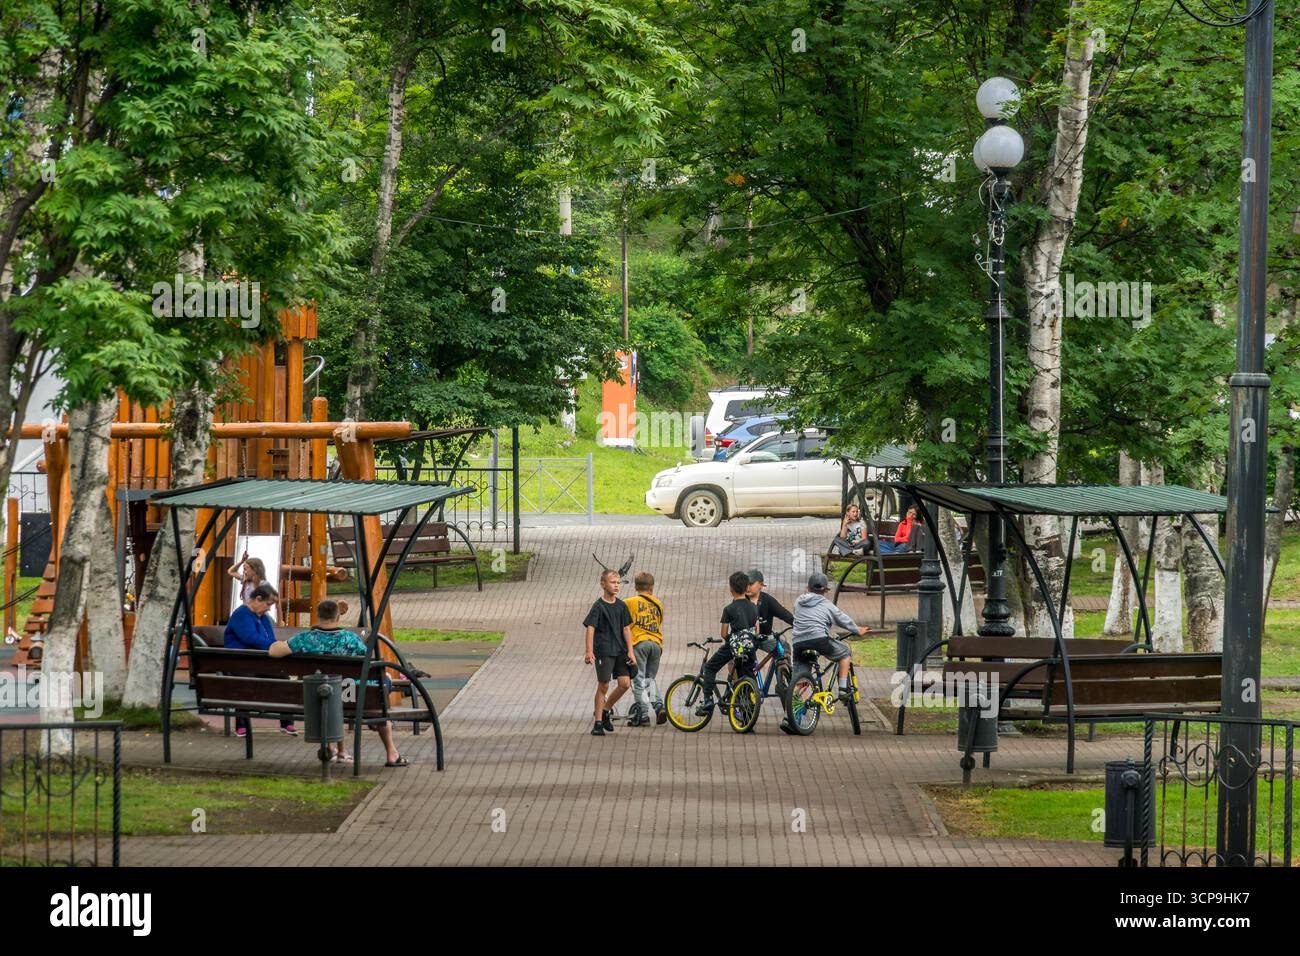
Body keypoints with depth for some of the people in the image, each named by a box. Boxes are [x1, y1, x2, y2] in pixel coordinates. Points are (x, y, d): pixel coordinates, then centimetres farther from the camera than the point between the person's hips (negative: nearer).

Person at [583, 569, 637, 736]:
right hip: (603, 651, -5)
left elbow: (626, 629, 10)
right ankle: (598, 723, 5)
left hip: (620, 651, 5)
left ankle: (606, 709, 18)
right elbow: (590, 628, -13)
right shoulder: (598, 606, -7)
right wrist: (589, 652, -24)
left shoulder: (621, 606, 9)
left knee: (625, 683, -4)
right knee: (603, 686, -3)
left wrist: (630, 651, 2)